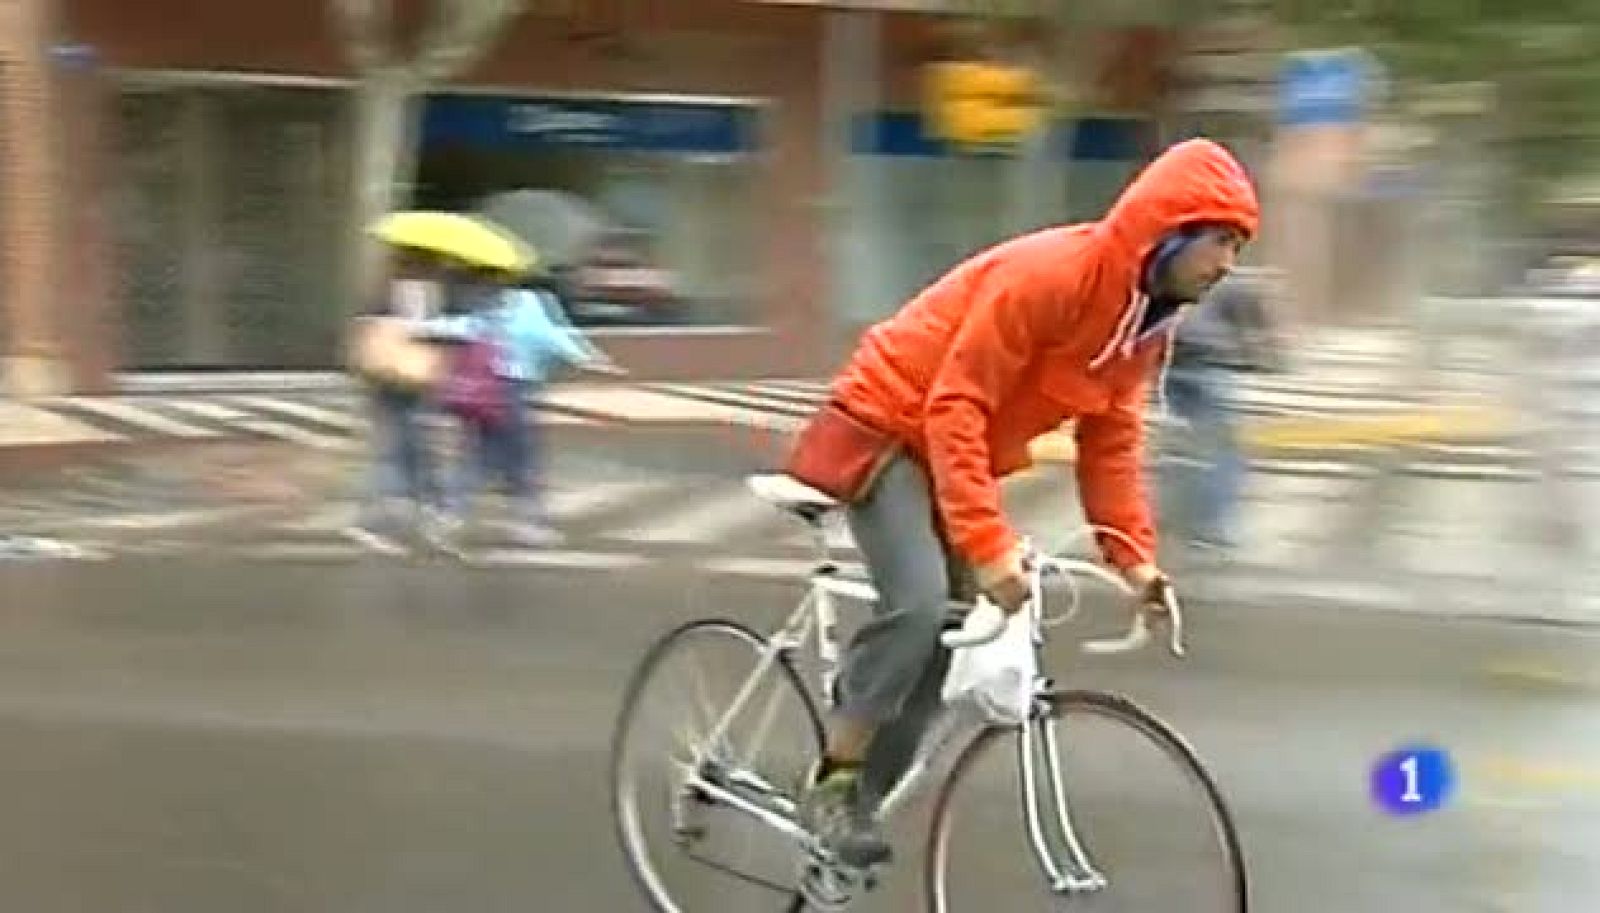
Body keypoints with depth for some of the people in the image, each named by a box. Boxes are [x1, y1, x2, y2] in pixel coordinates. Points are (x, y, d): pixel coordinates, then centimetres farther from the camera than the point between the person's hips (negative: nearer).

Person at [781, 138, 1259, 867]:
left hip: (957, 450, 9)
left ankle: (859, 799, 15)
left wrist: (1134, 555, -9)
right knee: (918, 605, -25)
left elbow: (1111, 439, 2)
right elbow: (954, 408, -32)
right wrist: (988, 543, -37)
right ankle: (831, 784, -10)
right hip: (887, 431, -9)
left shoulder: (1148, 319, -2)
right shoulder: (1045, 276, -30)